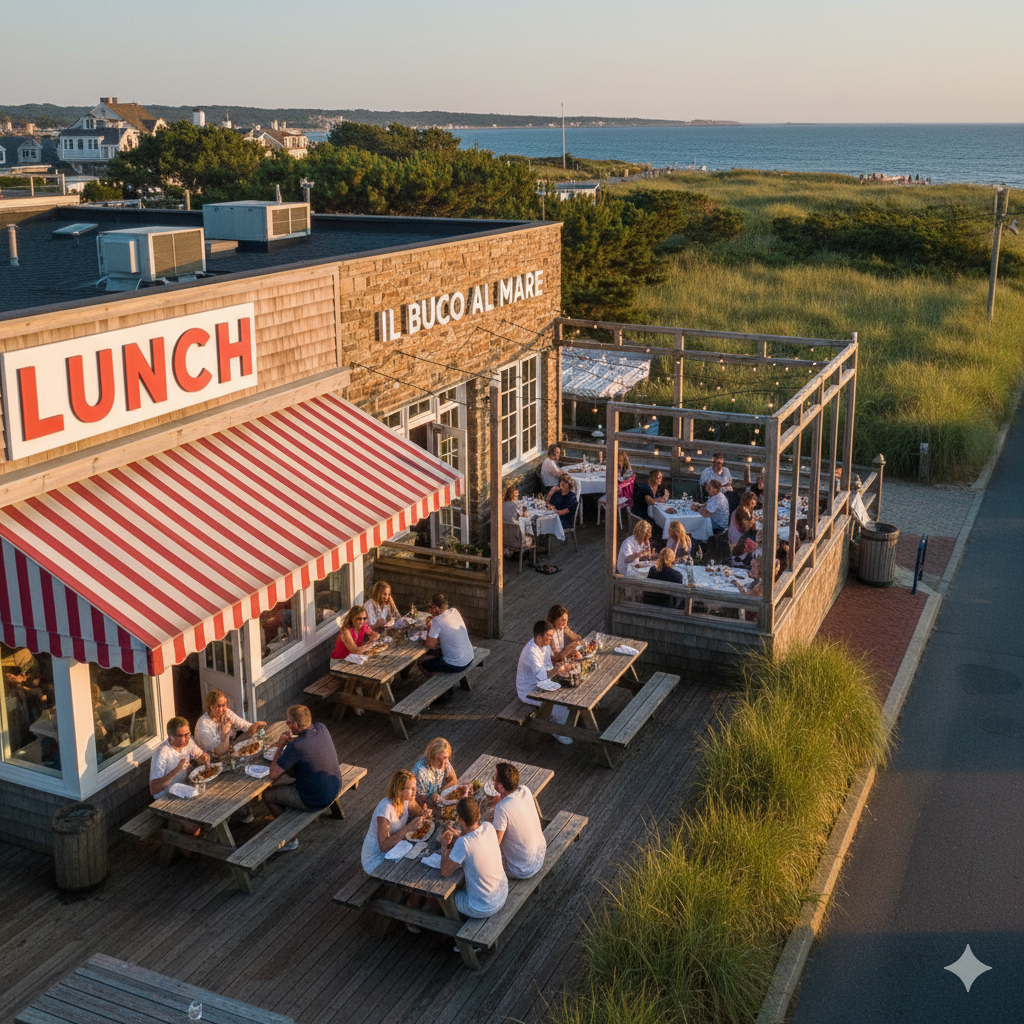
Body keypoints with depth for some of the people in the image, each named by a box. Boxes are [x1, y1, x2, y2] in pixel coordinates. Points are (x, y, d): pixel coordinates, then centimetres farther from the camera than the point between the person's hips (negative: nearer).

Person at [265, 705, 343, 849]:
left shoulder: (295, 747, -29)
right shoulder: (322, 728, -8)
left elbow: (273, 774, -19)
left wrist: (280, 746, -9)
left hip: (315, 801, -8)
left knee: (268, 795, 12)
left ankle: (290, 840, 23)